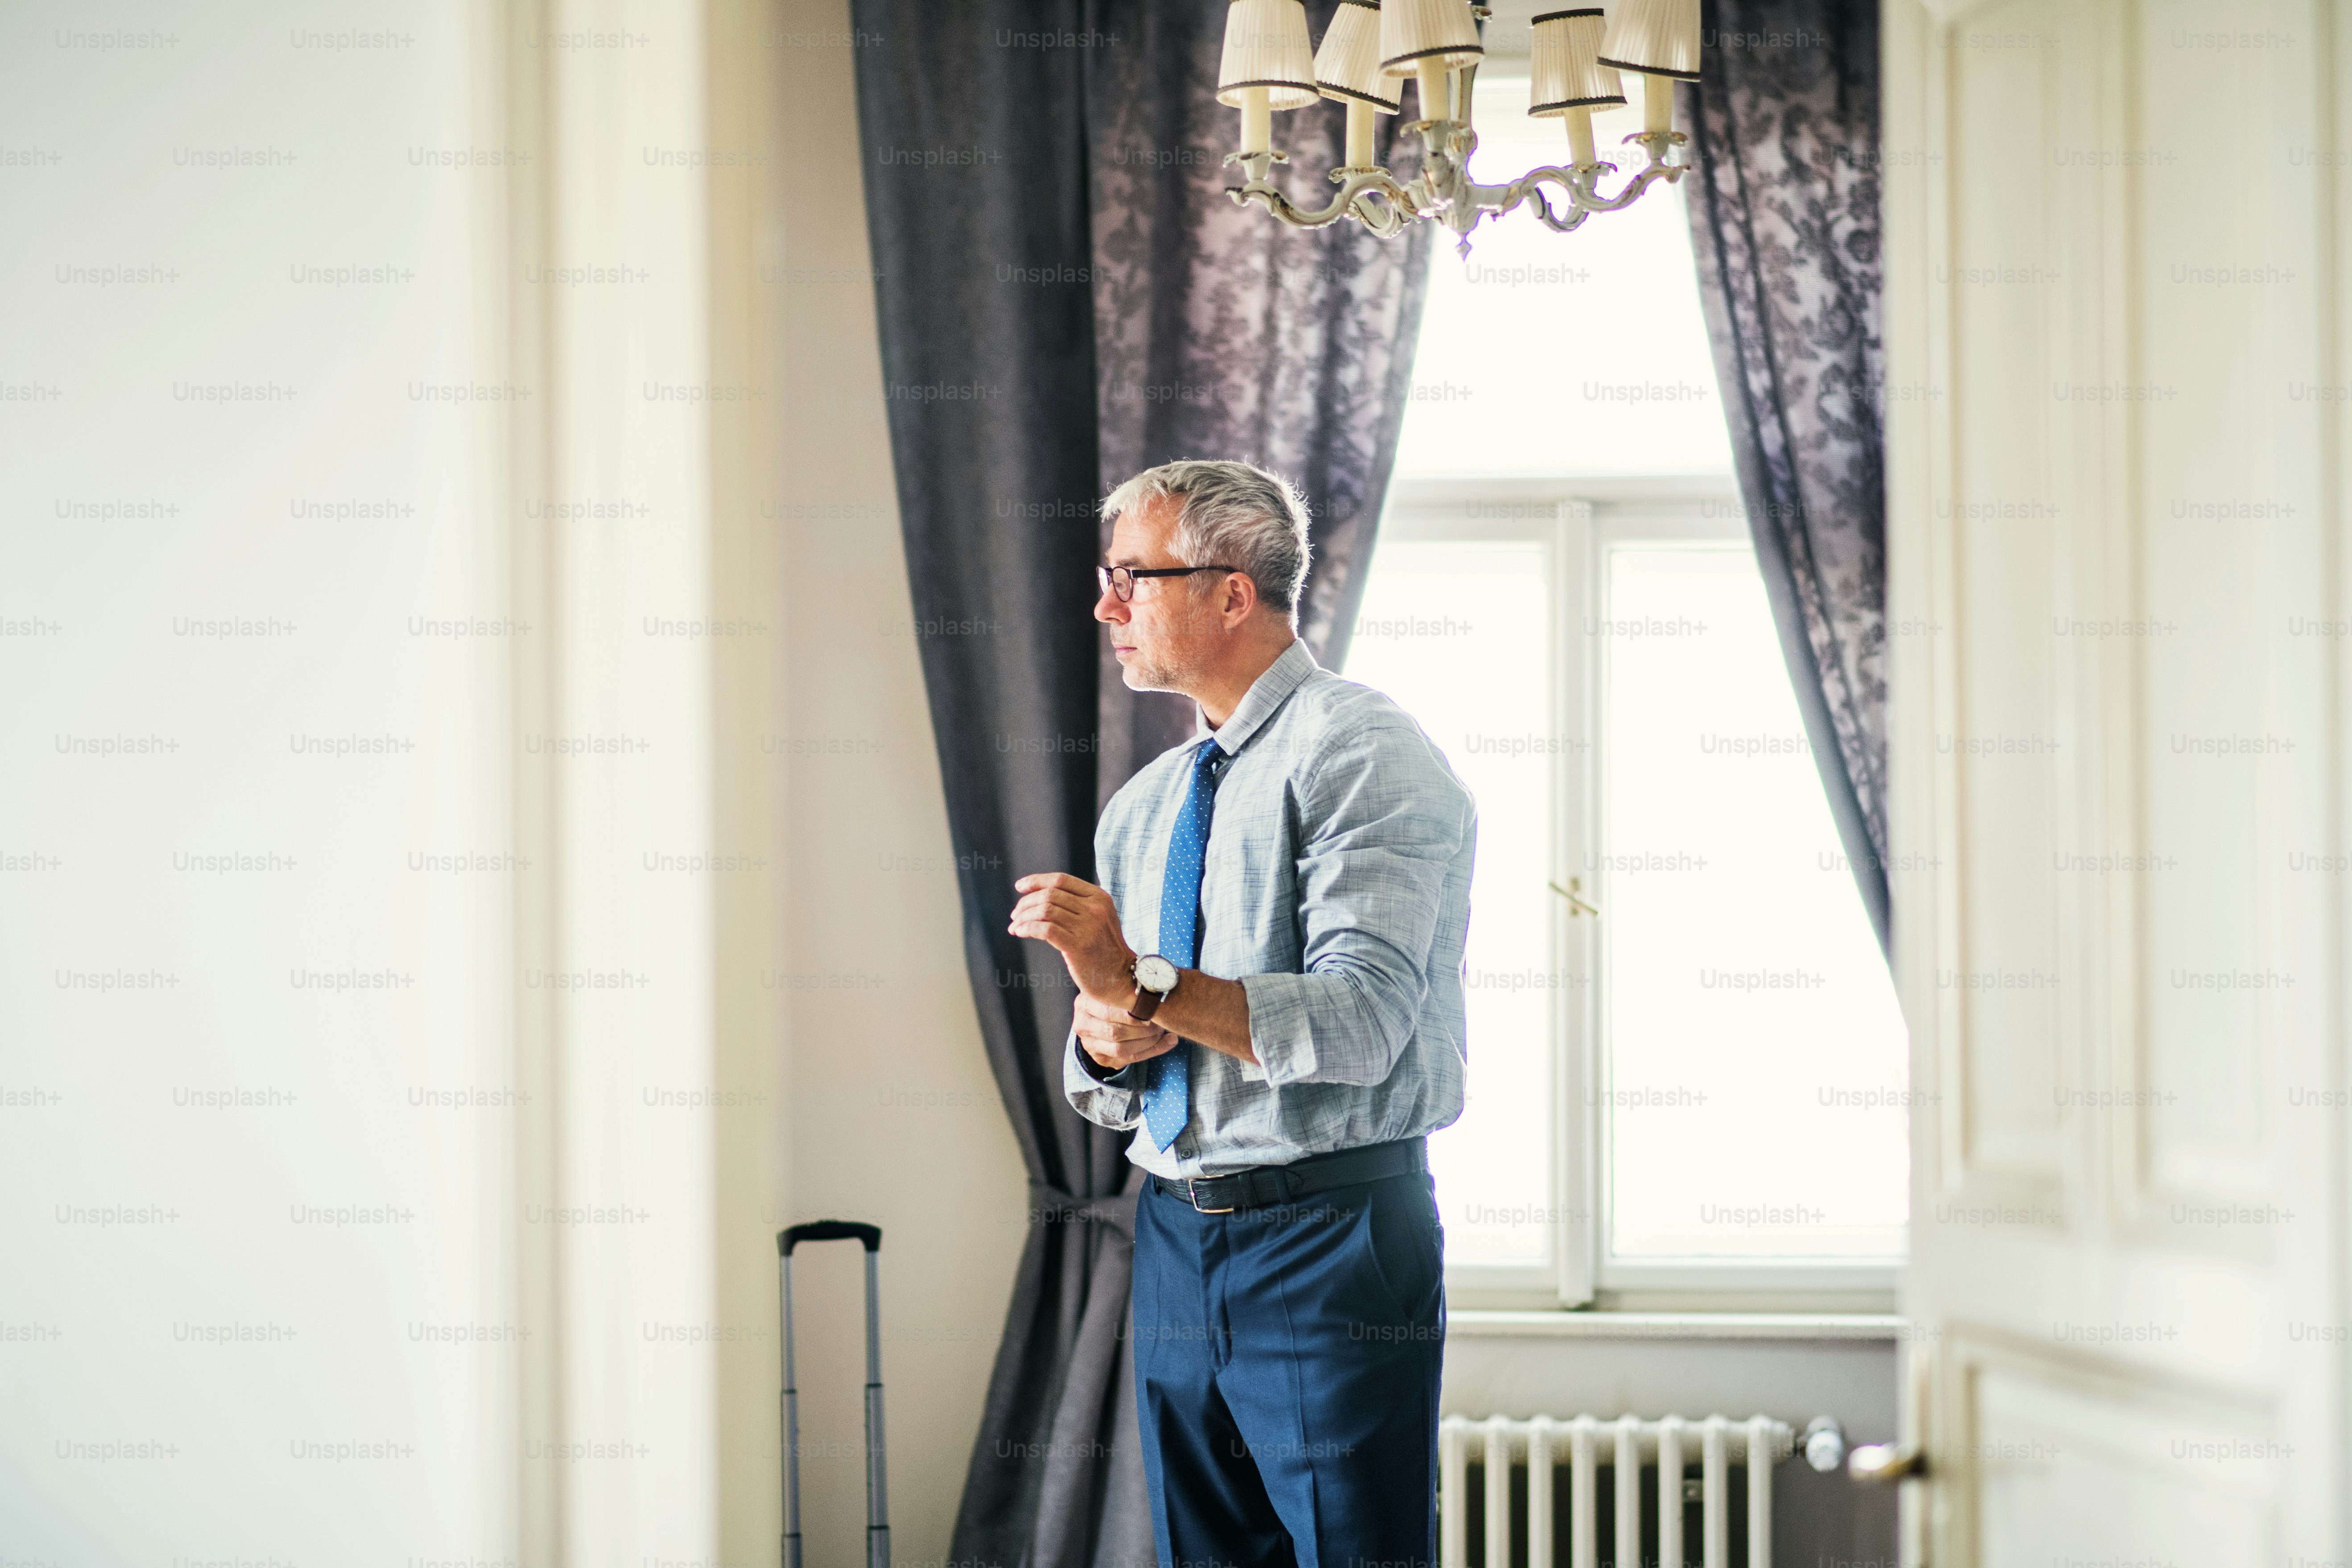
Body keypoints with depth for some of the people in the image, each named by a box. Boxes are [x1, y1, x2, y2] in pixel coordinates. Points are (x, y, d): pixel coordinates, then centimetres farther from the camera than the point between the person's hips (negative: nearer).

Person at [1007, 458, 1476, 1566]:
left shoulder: (1361, 756, -8)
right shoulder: (1142, 808, 16)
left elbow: (1360, 1024, -20)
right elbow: (1103, 1095, 18)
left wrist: (1147, 987, -28)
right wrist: (1102, 1042, -6)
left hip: (1330, 1243, -7)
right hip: (1176, 1243, 7)